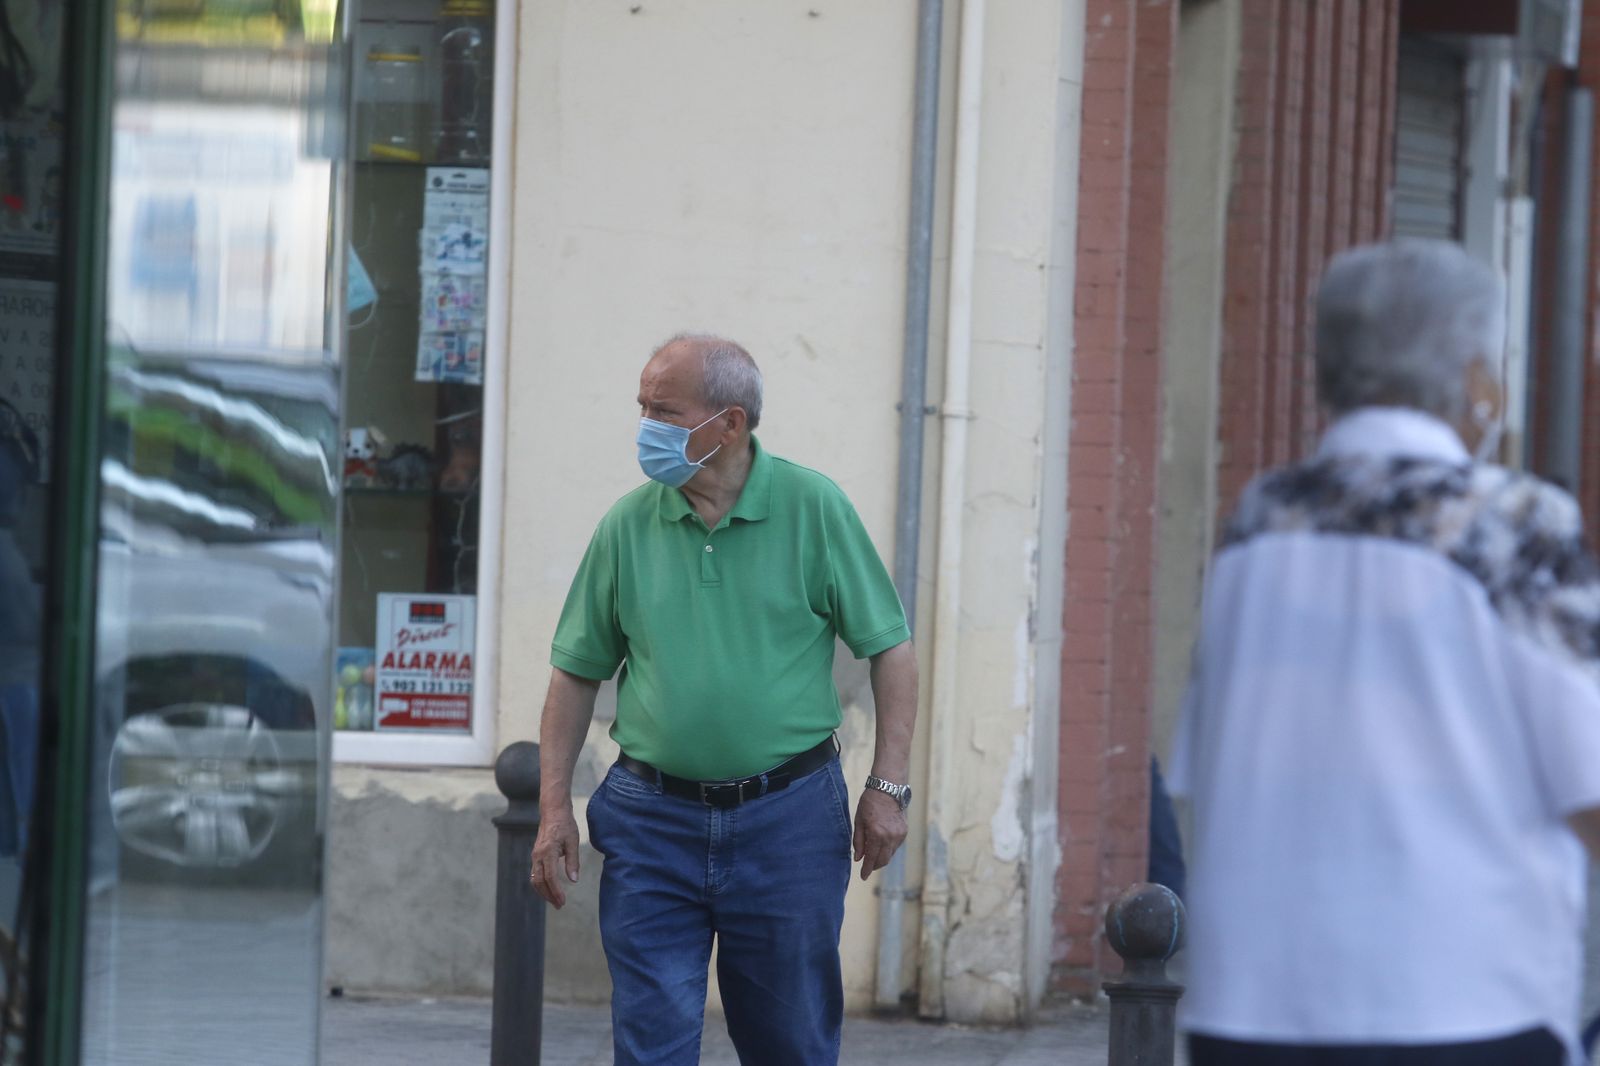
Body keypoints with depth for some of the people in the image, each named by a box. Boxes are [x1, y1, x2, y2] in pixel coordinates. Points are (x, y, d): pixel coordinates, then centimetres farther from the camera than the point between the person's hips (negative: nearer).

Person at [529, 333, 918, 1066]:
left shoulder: (814, 509, -4)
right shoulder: (626, 526, 1)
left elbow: (889, 648, 0)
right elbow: (577, 672, 8)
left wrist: (888, 786, -6)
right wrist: (554, 808, 2)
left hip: (788, 818, -1)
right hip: (653, 820, 1)